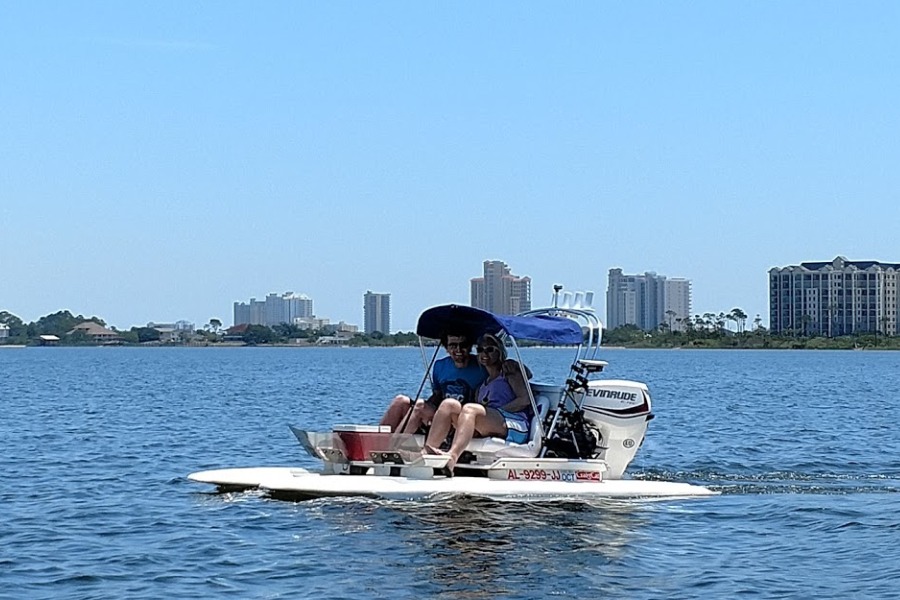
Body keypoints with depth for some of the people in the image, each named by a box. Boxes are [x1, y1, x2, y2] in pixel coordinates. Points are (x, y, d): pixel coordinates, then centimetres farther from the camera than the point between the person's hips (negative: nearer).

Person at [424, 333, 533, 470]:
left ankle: (452, 458, -59)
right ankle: (427, 451, -33)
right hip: (486, 432, 6)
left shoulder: (509, 369, 14)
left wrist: (499, 410, -8)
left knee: (470, 408, -32)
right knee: (449, 404, -11)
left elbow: (525, 399, 1)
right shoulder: (482, 385, 32)